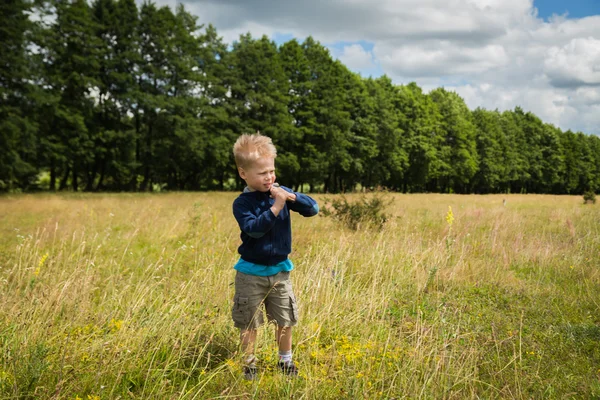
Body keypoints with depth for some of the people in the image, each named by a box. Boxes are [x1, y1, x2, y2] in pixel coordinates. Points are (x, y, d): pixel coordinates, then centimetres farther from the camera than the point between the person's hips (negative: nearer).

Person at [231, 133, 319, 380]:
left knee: (284, 319, 14)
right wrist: (276, 207, -33)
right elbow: (253, 228, -29)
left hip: (280, 269, 4)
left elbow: (313, 209, -5)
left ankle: (285, 360, 32)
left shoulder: (281, 192, -2)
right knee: (249, 323, 8)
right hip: (251, 272, -3)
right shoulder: (242, 203, -14)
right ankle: (249, 365, 24)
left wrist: (292, 197, -21)